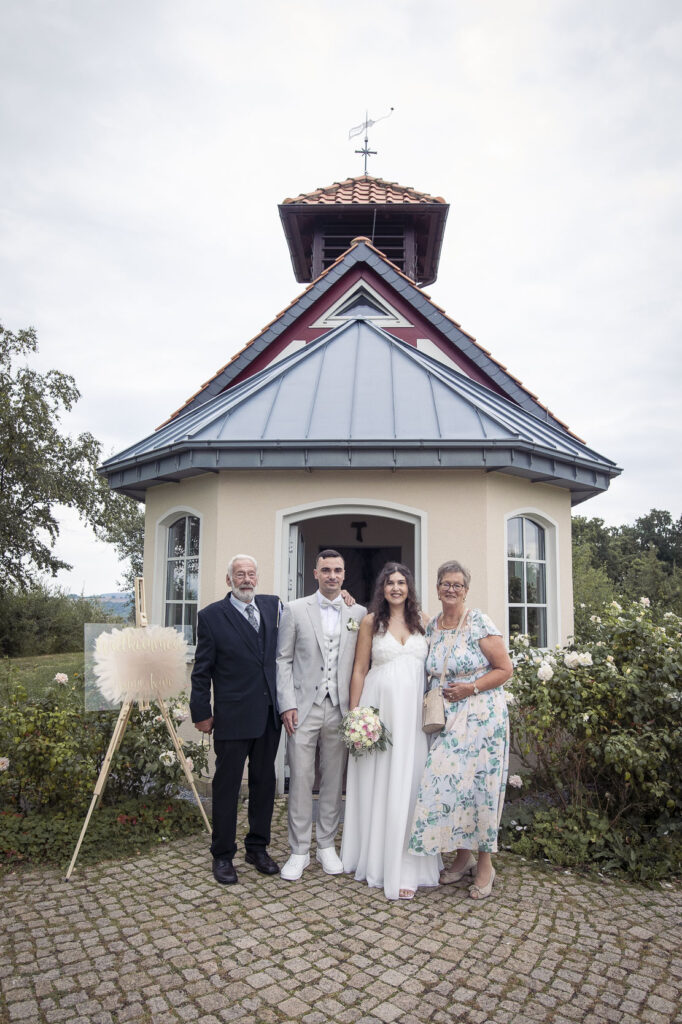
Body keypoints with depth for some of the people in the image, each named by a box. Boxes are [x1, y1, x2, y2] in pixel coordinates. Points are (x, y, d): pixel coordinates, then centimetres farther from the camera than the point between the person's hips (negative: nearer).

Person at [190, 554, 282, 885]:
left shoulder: (273, 606, 4)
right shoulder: (212, 616, -7)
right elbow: (202, 671, -4)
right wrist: (201, 713, -2)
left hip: (269, 714, 4)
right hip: (233, 717, -4)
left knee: (264, 783, 15)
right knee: (227, 786, 8)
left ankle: (258, 847, 32)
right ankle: (222, 856, 24)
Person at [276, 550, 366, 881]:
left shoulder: (359, 613, 6)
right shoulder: (295, 610, 1)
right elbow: (283, 660, 0)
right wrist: (287, 704, -7)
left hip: (341, 708, 2)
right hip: (304, 707, -2)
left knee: (334, 780, 11)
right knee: (300, 779, 3)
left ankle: (326, 845, 27)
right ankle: (299, 851, 18)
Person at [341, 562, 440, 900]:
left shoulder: (422, 620, 8)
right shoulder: (371, 621, 3)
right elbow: (359, 670, 3)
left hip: (414, 708, 1)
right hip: (379, 706, -1)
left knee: (408, 783, 1)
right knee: (376, 781, 7)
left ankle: (404, 868, 10)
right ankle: (373, 857, 25)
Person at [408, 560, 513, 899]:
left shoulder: (479, 624, -9)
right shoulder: (431, 628, 7)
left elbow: (505, 669, -7)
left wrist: (471, 687, -16)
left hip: (481, 715, -5)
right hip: (446, 718, 5)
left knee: (480, 784, 0)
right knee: (445, 781, 3)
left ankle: (485, 866, 17)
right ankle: (463, 856, 24)